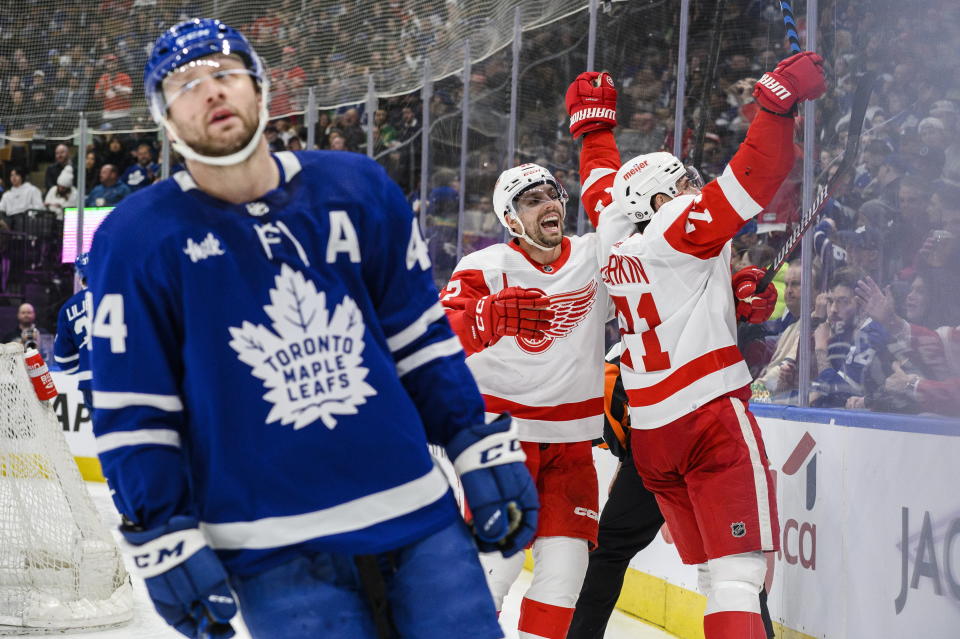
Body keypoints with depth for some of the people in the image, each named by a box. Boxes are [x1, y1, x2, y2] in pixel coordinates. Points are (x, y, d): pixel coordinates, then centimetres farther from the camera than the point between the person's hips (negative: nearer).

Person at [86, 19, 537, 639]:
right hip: (273, 554, -3)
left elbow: (422, 337, 11)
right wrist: (162, 536, -7)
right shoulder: (137, 239, -4)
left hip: (418, 517, 3)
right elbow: (132, 411, -2)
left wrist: (485, 450, 7)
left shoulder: (358, 190, 3)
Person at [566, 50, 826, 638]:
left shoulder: (615, 239, 12)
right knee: (738, 573, -13)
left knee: (711, 569, 12)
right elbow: (752, 180, -18)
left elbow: (603, 179, 31)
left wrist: (593, 122, 43)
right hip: (712, 415, -8)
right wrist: (780, 100, -18)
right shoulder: (682, 227, -7)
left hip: (650, 431, 8)